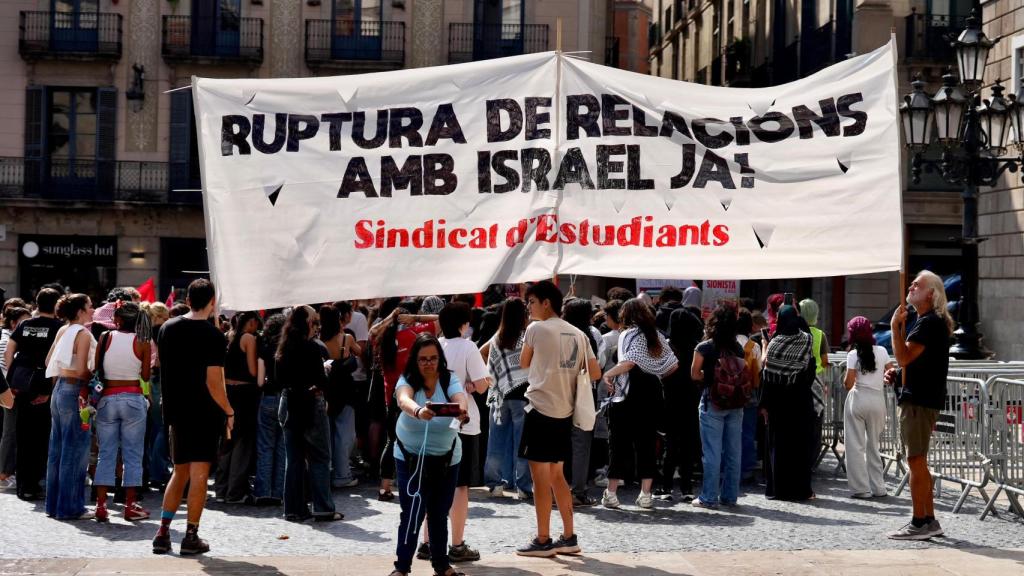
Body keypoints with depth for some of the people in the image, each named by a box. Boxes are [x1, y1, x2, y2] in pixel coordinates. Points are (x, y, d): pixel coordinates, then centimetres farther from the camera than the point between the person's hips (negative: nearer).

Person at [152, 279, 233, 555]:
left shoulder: (167, 328, 4)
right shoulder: (213, 336, -14)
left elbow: (162, 366, 13)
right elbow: (213, 382, -18)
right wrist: (229, 412, -8)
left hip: (176, 410, 6)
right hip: (204, 413, -6)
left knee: (179, 472, 16)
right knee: (199, 474, 0)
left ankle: (162, 533, 12)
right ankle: (191, 537, 2)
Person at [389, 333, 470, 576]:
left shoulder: (449, 379, -9)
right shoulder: (408, 381, -13)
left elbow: (460, 396, -29)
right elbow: (403, 399, -35)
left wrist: (463, 410, -54)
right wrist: (418, 411, -58)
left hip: (447, 456, 2)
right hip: (411, 456, -2)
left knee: (440, 512, 11)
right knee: (413, 511, -9)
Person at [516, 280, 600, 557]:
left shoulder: (537, 329, -7)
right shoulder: (578, 334, 9)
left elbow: (523, 363, 7)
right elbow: (595, 373, 9)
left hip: (541, 410, -7)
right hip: (564, 412, 7)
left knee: (541, 478, 0)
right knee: (556, 476, 16)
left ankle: (543, 541, 3)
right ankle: (568, 537, 17)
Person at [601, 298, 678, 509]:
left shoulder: (629, 335, -8)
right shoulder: (656, 336, 9)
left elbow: (629, 362, -23)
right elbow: (673, 364, 9)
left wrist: (608, 374, -12)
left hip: (629, 396, -5)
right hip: (652, 395, 5)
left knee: (620, 444, 1)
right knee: (647, 443, 8)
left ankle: (611, 493, 3)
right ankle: (646, 494, 7)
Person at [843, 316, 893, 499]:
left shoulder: (853, 355, -7)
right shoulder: (882, 351, 2)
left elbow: (848, 383, -11)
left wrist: (845, 383, 10)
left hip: (858, 399, -3)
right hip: (878, 400, 3)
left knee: (856, 446, 4)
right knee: (873, 446, 15)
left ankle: (861, 488, 2)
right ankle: (878, 487, 15)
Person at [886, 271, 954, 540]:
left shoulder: (929, 323, -15)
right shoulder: (931, 321, 19)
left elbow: (904, 357, -22)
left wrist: (896, 326, -16)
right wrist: (898, 375, 12)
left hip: (919, 401, -11)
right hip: (921, 398, 11)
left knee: (916, 461, -8)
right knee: (918, 462, 14)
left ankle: (919, 523, -5)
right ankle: (929, 521, 18)